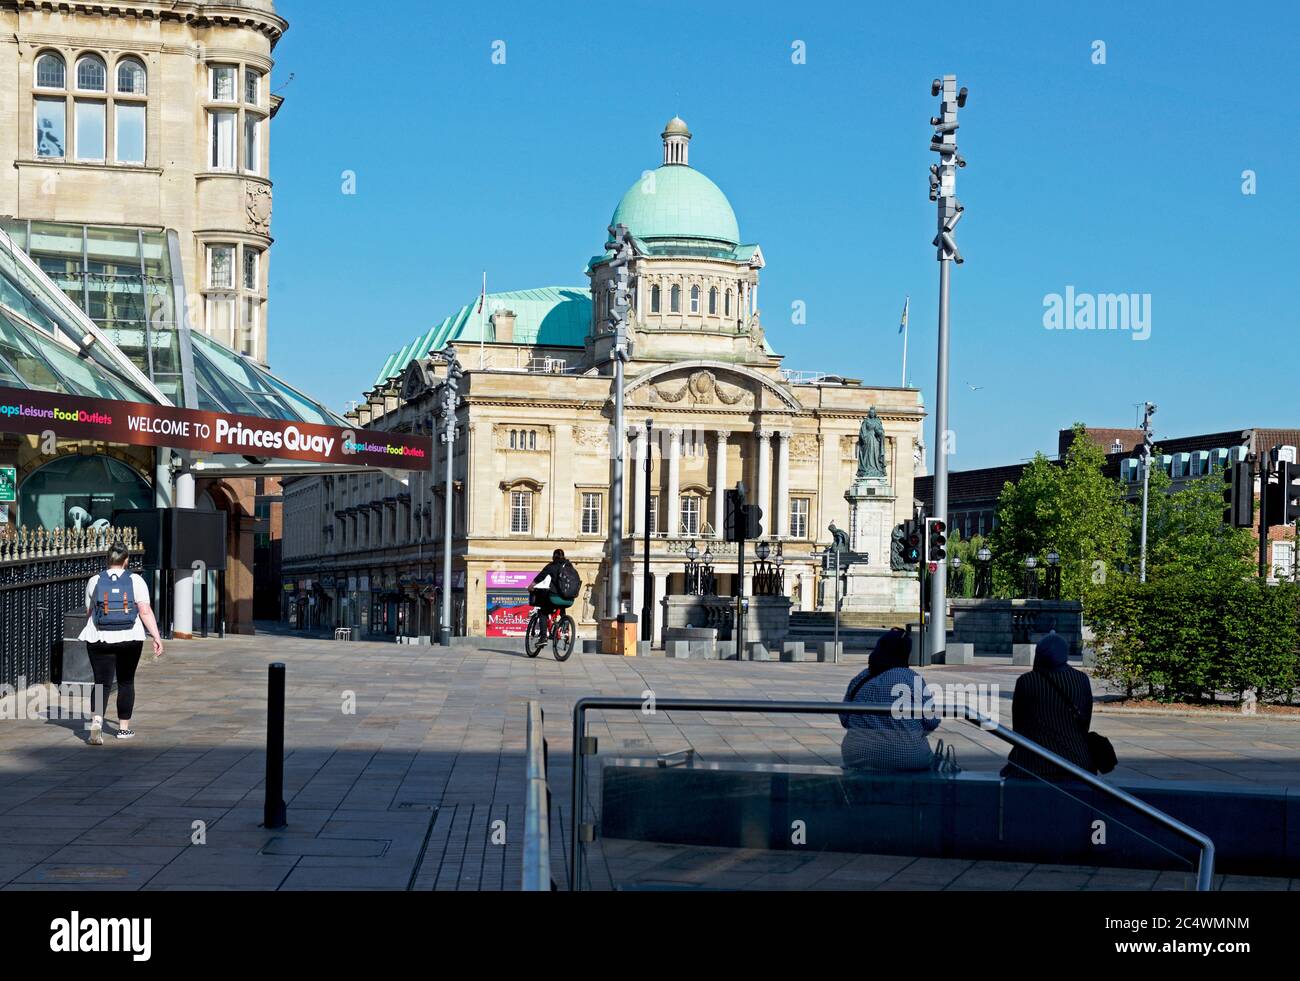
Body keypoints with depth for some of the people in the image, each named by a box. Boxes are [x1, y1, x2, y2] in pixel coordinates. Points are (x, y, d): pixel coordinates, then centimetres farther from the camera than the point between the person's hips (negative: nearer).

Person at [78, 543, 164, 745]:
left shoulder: (95, 581, 2)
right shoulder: (135, 580, -2)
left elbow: (89, 613, 11)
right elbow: (145, 611, -10)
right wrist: (157, 637, -9)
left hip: (100, 638, 0)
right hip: (130, 638, 0)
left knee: (102, 683, 1)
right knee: (126, 682, 13)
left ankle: (96, 721, -22)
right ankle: (124, 727, 20)